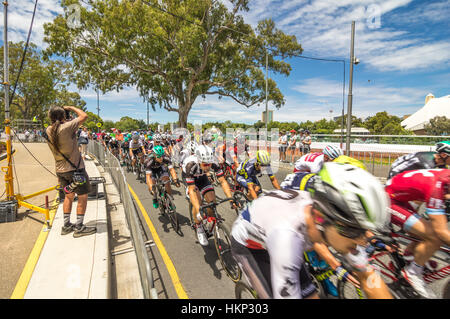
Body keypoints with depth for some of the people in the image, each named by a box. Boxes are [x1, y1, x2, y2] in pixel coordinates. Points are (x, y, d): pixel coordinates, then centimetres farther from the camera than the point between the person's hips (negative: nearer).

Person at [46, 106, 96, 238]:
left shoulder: (48, 130, 2)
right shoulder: (66, 127, -20)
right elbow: (84, 116, -13)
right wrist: (71, 108, 1)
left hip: (60, 170, 8)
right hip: (75, 169, -7)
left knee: (69, 195, 20)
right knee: (83, 196, 4)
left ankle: (66, 225, 25)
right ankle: (79, 227, 8)